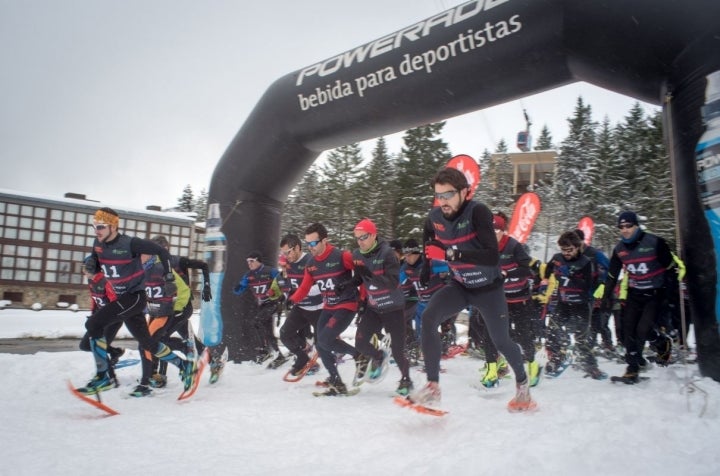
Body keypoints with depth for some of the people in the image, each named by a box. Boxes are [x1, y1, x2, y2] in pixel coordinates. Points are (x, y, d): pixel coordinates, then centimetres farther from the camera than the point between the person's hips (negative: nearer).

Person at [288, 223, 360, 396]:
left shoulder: (341, 256, -19)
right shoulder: (310, 264, 2)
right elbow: (304, 288, 5)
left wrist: (363, 296, -13)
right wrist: (292, 300, -10)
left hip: (347, 305, -8)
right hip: (328, 308, 8)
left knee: (325, 339, -19)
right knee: (321, 346, 5)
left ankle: (359, 355, 3)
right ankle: (337, 383, 20)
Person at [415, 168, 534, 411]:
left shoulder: (478, 212, -28)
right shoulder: (435, 217, -11)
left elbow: (493, 256, -38)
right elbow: (428, 238, 14)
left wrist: (450, 254, -43)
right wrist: (426, 271, 13)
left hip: (488, 288, -4)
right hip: (460, 286, 4)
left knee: (501, 341, 9)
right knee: (428, 318, -21)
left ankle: (523, 384, 40)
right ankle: (432, 387, -13)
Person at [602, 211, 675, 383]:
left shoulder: (654, 242, -14)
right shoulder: (619, 248, 1)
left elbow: (670, 267, -7)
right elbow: (612, 274, 11)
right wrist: (607, 295, 13)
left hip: (655, 294, -5)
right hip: (634, 294, 5)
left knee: (643, 329, -14)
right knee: (628, 330, -1)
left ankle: (664, 344, 20)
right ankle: (633, 367, 12)